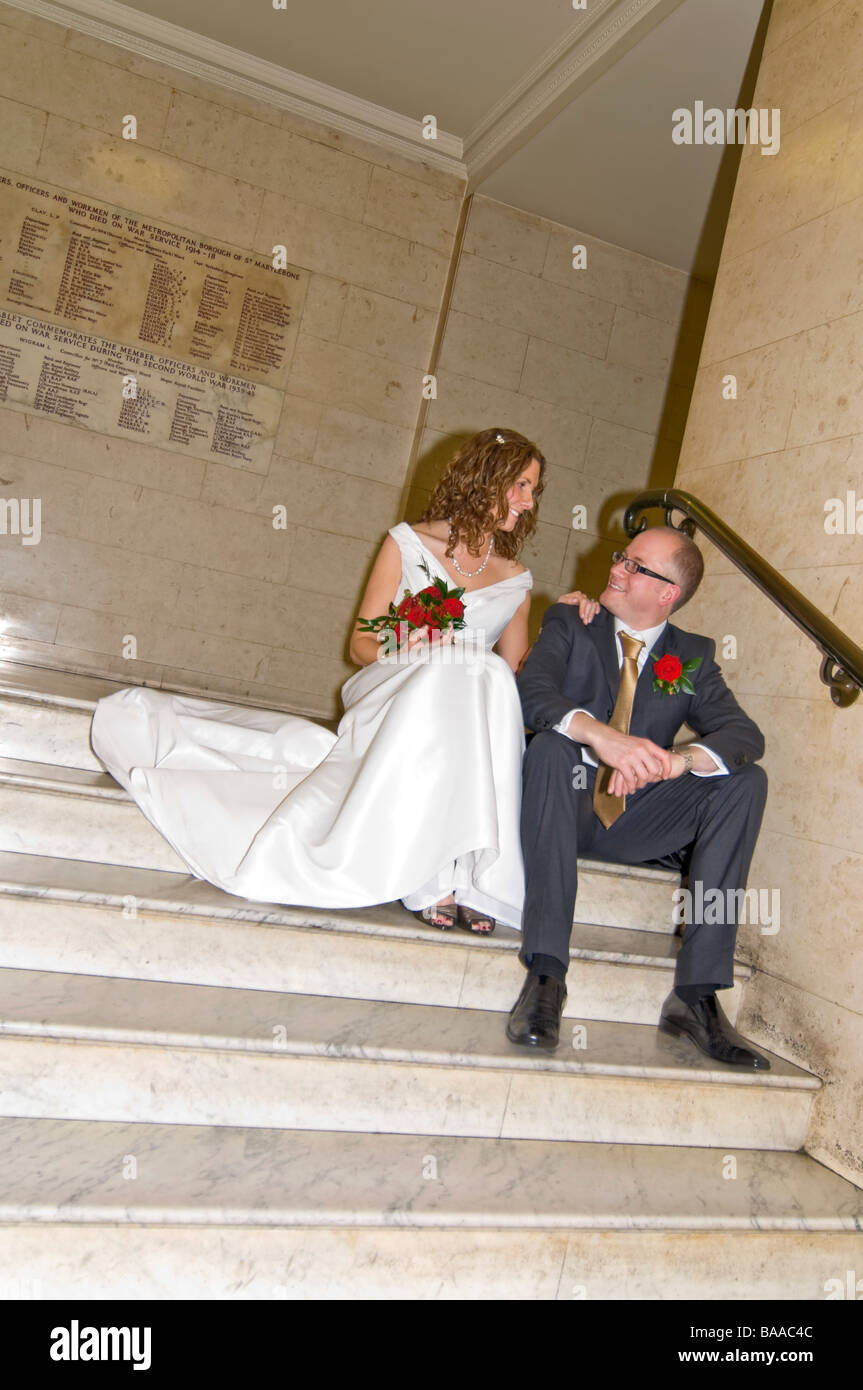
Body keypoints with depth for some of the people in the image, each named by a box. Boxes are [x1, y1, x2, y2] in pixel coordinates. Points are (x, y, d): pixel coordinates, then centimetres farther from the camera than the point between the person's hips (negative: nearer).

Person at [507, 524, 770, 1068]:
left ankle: (698, 993, -24)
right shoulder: (570, 624, 5)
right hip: (566, 811, -2)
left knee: (747, 779, -18)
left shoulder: (693, 656, 9)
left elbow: (746, 735, -7)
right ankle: (546, 972, -37)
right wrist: (600, 734, -37)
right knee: (552, 743, -33)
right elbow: (531, 691, -16)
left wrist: (677, 759, -30)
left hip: (636, 824, 2)